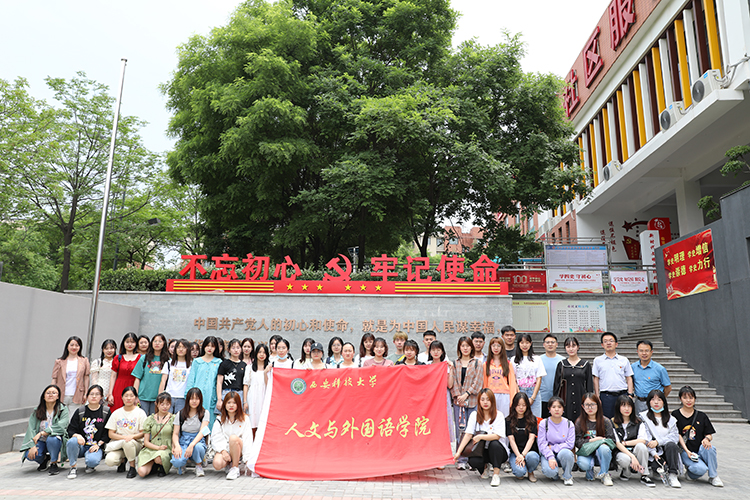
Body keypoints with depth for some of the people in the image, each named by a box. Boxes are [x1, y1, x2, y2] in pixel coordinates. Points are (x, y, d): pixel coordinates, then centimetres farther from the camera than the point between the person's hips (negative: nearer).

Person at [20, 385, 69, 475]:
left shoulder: (63, 409, -5)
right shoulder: (37, 410, 4)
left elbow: (60, 426, -19)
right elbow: (31, 428, -6)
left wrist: (42, 433, -24)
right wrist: (32, 446, -19)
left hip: (56, 440, -3)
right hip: (41, 441, 3)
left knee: (51, 439, -36)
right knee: (29, 454, -26)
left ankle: (54, 463, -11)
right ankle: (44, 459, 11)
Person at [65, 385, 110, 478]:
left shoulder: (106, 412, 3)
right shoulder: (80, 412, 7)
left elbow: (108, 433, 2)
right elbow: (70, 430, 4)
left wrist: (98, 444, -10)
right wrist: (77, 435, -19)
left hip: (96, 447, -2)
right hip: (80, 446, 2)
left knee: (92, 460, -33)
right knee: (72, 441, -33)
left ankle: (90, 466, 9)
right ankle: (73, 468, -11)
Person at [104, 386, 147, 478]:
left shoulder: (140, 413, 0)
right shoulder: (116, 413, 7)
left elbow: (143, 433, -3)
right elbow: (111, 434, 2)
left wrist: (132, 436, -23)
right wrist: (124, 437, -16)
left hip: (136, 444, -2)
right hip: (118, 444, 2)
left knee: (127, 443, -37)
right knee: (109, 460, -28)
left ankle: (132, 468, -13)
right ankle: (122, 460, 10)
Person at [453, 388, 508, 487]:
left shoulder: (499, 415, -9)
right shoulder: (474, 415, -1)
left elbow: (497, 436, -18)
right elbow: (468, 434, -9)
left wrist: (480, 436, -29)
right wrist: (458, 452, -19)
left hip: (498, 450, -2)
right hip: (482, 450, 3)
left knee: (494, 443, -35)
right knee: (473, 461, -28)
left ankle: (496, 474, -18)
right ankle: (485, 467, 10)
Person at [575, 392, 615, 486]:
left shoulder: (606, 421, 4)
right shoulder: (579, 422, 2)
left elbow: (611, 440, -1)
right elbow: (578, 442, -3)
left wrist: (602, 443, -22)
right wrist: (592, 440, -14)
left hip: (601, 453, 0)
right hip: (586, 452, 0)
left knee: (604, 449, -36)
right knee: (583, 464, -33)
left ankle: (605, 474, -9)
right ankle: (590, 471, 7)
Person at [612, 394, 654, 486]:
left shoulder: (638, 422, 5)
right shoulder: (613, 423, -3)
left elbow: (643, 440, -8)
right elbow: (617, 444, -12)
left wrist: (625, 443, -12)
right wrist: (632, 457, -24)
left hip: (635, 451, 2)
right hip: (621, 452, -2)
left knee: (641, 446, -32)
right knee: (625, 459, -37)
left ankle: (644, 476, -16)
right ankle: (626, 473, 1)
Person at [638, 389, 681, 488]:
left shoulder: (670, 419, 17)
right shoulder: (644, 417, 7)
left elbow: (675, 436, 2)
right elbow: (643, 438, -3)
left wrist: (658, 442, -13)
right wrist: (653, 453, -18)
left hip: (667, 450, 2)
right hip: (653, 451, -2)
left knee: (671, 445, -31)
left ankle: (673, 476, -29)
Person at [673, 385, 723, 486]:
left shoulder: (701, 416, 12)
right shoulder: (675, 415, 2)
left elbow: (710, 435, 9)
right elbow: (678, 435, -3)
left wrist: (707, 439, -16)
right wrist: (687, 451, -15)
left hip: (700, 449, 3)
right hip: (684, 451, -3)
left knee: (710, 448, -33)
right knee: (700, 469, -31)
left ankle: (713, 477, -11)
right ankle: (689, 470, 6)